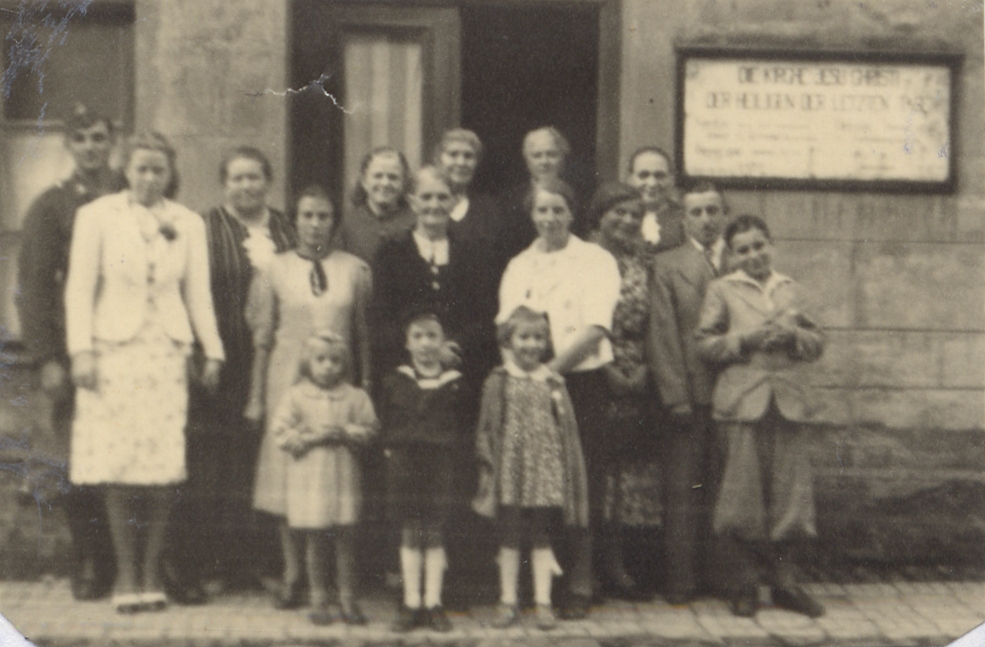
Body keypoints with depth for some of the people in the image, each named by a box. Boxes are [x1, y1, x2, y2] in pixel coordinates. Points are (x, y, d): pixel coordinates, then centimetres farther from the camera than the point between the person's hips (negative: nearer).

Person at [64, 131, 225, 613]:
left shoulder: (188, 224, 10)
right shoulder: (97, 216, 4)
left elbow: (198, 293, 11)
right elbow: (80, 288, 1)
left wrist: (212, 351, 4)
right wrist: (81, 351, -7)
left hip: (168, 354, 2)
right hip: (115, 349, -2)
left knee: (164, 469, -3)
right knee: (119, 467, -4)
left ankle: (152, 573, 9)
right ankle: (126, 576, 7)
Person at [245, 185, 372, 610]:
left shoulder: (354, 270, 6)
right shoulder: (275, 270, 5)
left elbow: (363, 335, 8)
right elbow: (262, 338, 6)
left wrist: (365, 388, 3)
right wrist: (256, 396, 4)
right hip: (288, 383, 0)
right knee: (286, 476, 0)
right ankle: (293, 576, 10)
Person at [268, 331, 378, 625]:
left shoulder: (355, 397, 4)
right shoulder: (295, 396, 2)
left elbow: (369, 430, 4)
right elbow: (280, 433, -1)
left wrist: (345, 433, -13)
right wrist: (310, 436, -13)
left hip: (344, 476, 1)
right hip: (308, 477, -1)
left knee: (346, 539, 3)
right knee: (315, 541, 5)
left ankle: (347, 600, 13)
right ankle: (318, 599, 16)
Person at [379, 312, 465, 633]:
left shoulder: (454, 383, 3)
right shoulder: (395, 380, 5)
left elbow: (460, 429, 4)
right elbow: (386, 426, 5)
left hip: (440, 466, -1)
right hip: (404, 465, 1)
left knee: (435, 534, 3)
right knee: (410, 534, 5)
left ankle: (433, 604, 11)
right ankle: (411, 604, 11)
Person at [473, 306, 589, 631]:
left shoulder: (553, 383, 5)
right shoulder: (498, 382, 2)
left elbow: (567, 431, 7)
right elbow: (487, 430, 2)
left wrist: (570, 474, 3)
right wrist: (490, 466, -5)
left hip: (544, 473, 1)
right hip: (510, 472, -1)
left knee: (541, 537, 6)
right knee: (509, 537, 6)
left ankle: (543, 603, 11)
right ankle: (508, 603, 15)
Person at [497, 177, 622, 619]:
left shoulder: (595, 261, 1)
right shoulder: (518, 267, 15)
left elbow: (595, 328, -9)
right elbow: (504, 324, 8)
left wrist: (552, 367, -17)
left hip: (580, 381, -3)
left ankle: (580, 584, 7)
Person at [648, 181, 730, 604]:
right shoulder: (668, 266, 6)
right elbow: (663, 337, 0)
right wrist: (676, 396, -7)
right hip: (689, 394, -2)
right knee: (683, 489, 0)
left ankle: (724, 574, 15)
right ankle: (680, 580, 6)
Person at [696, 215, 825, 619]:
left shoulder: (790, 289, 16)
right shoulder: (723, 290, 7)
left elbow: (817, 343, 15)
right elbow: (705, 344, 2)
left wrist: (793, 335, -5)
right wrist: (746, 339, -11)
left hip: (790, 400, 3)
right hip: (743, 400, -3)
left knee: (790, 492, 2)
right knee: (743, 492, -1)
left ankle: (784, 582, 15)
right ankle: (742, 584, 12)